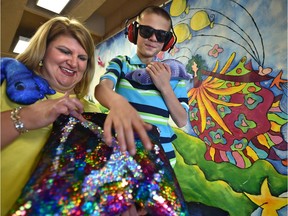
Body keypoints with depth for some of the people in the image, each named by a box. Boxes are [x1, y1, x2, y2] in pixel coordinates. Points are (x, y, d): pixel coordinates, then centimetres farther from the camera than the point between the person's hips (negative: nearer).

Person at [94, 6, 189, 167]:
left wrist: (165, 86, -11)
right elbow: (102, 87, -20)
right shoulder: (121, 63, 2)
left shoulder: (171, 72, 4)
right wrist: (117, 102, -42)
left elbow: (181, 121, 1)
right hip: (123, 148, -1)